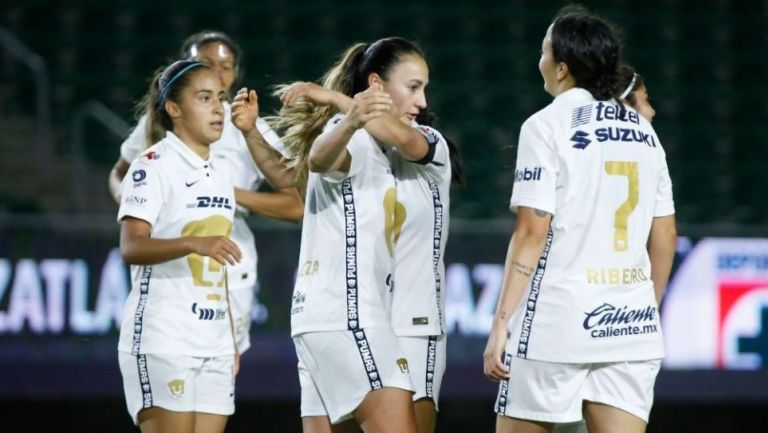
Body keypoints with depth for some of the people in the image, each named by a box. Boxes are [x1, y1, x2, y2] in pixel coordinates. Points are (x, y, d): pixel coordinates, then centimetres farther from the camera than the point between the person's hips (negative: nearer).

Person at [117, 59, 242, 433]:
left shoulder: (219, 174, 16)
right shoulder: (152, 167, -8)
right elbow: (130, 247, -21)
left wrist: (231, 339, 18)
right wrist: (194, 243, -36)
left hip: (214, 343, 7)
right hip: (162, 341, -7)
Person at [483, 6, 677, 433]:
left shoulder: (547, 126, -4)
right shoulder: (643, 130, 12)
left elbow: (532, 233, -10)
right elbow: (665, 236, 14)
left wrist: (501, 322, -8)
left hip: (558, 319, -5)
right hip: (633, 321, 5)